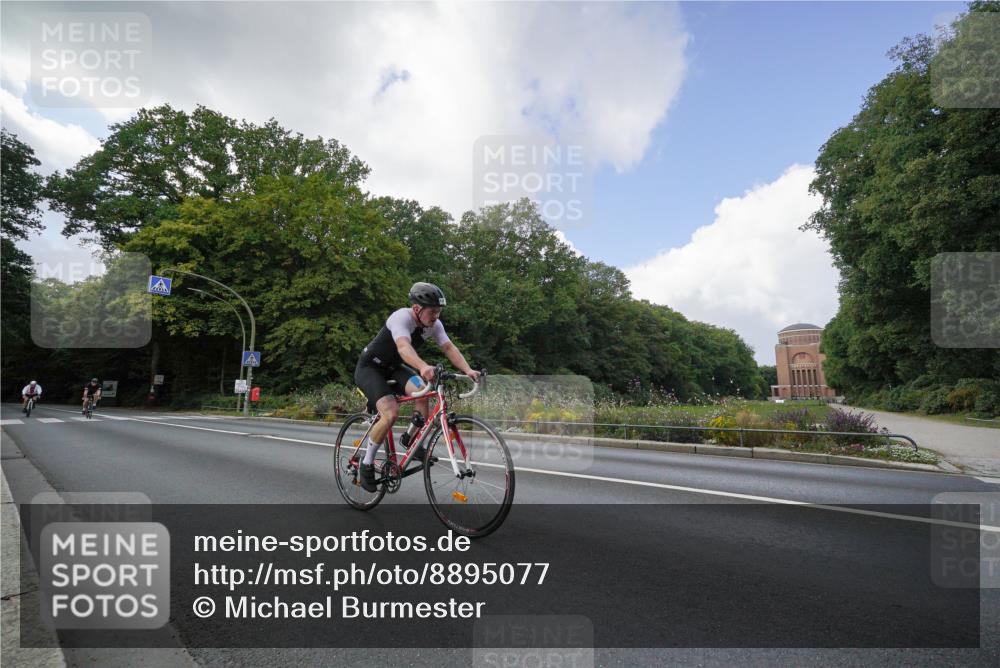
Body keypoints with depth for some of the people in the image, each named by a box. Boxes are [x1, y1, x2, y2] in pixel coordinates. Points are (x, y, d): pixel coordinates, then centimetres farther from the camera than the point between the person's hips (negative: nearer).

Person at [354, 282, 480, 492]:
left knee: (422, 390, -24)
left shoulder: (433, 324, -9)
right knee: (391, 413, -24)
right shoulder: (401, 317, -30)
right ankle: (367, 463, -4)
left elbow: (449, 348, -17)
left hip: (393, 368, 6)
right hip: (369, 367, -6)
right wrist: (423, 367, -66)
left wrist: (468, 370, -33)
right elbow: (404, 347, -48)